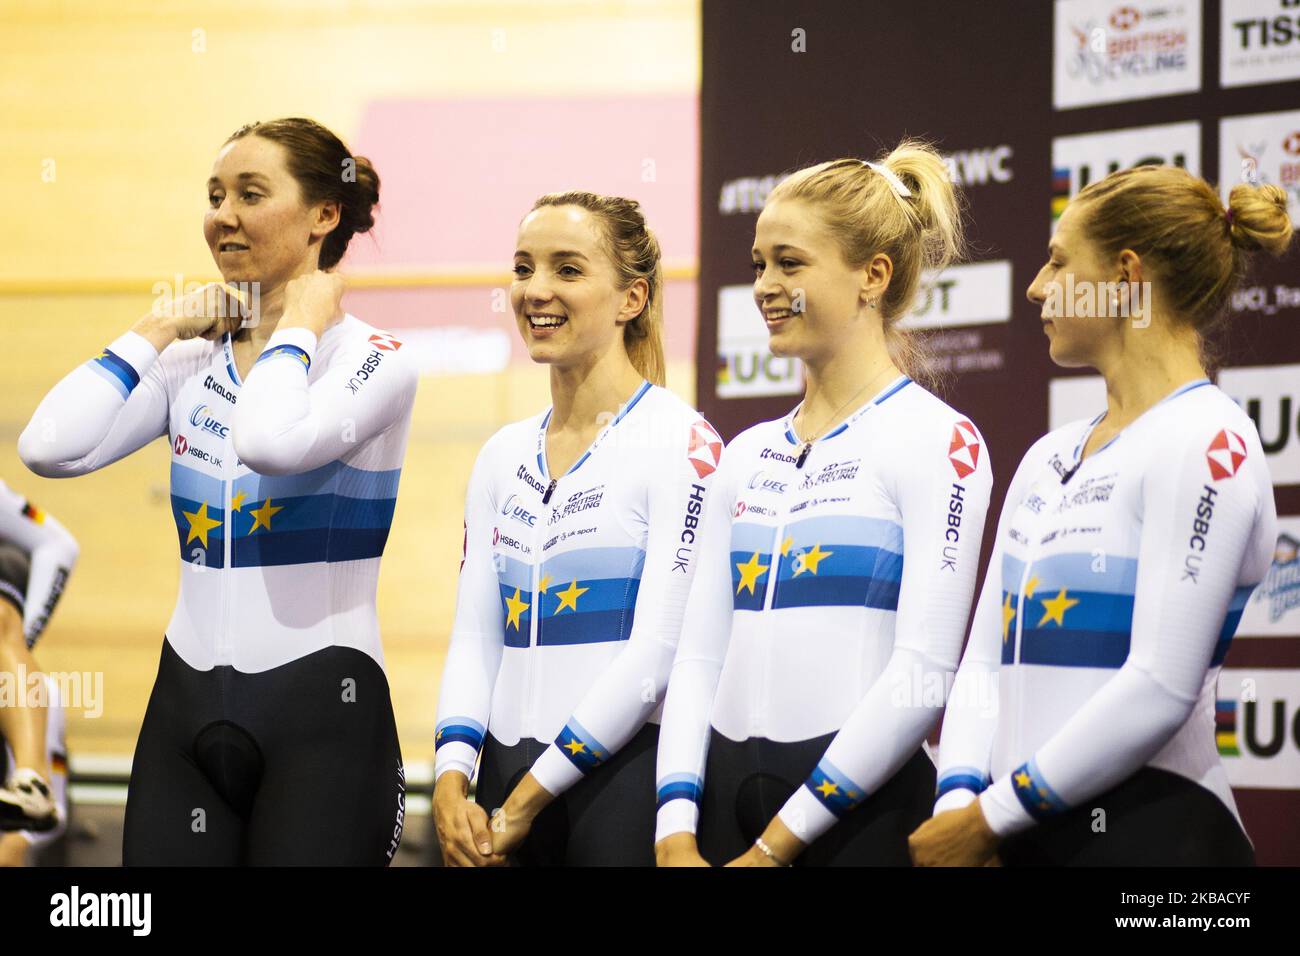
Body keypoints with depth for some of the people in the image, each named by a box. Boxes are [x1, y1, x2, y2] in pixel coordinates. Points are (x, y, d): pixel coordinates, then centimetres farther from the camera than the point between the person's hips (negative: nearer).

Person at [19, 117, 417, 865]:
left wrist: (300, 324, -10)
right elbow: (51, 447, -6)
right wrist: (157, 330, 2)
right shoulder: (191, 361, 9)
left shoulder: (375, 360, -6)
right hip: (187, 705, 5)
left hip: (322, 716, -5)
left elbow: (269, 442, -27)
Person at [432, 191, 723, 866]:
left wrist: (527, 798, -14)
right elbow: (474, 639, 11)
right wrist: (451, 779, -6)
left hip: (625, 777, -6)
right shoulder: (502, 456, 13)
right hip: (508, 773, 6)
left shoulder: (682, 443, -7)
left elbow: (657, 652, -13)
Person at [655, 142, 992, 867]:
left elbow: (924, 674, -13)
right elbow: (700, 656, 11)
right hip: (726, 798, 6)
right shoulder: (747, 455, 15)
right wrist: (676, 830, -3)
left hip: (860, 807, -6)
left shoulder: (936, 440, -5)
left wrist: (777, 845, -15)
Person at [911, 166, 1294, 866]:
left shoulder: (1205, 440, -10)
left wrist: (992, 817, -14)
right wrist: (959, 802, -6)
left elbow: (1161, 689, -18)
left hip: (1149, 832, -7)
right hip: (1027, 835, 7)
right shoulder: (1048, 457, 15)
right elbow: (986, 661, 12)